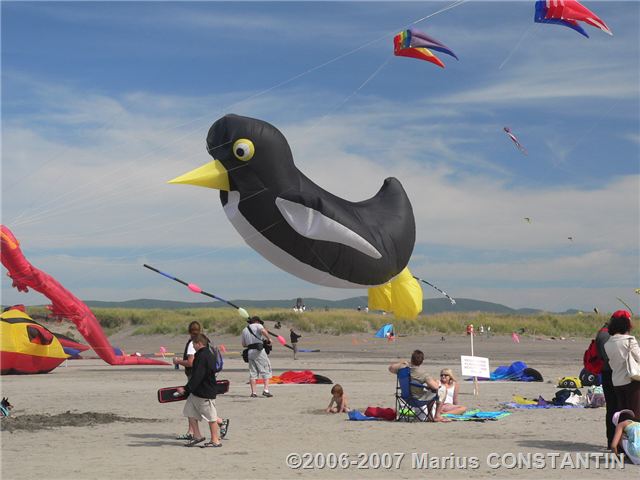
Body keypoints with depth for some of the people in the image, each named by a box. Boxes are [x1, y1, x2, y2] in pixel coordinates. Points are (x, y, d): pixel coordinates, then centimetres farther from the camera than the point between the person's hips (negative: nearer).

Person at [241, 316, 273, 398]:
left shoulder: (244, 330, 21)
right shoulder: (258, 326, 3)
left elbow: (243, 344, 22)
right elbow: (263, 331, -21)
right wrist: (268, 339, -9)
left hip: (250, 351, 6)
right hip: (259, 351, -6)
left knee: (252, 372, 9)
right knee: (266, 370, 0)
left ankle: (253, 392, 5)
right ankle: (266, 390, -11)